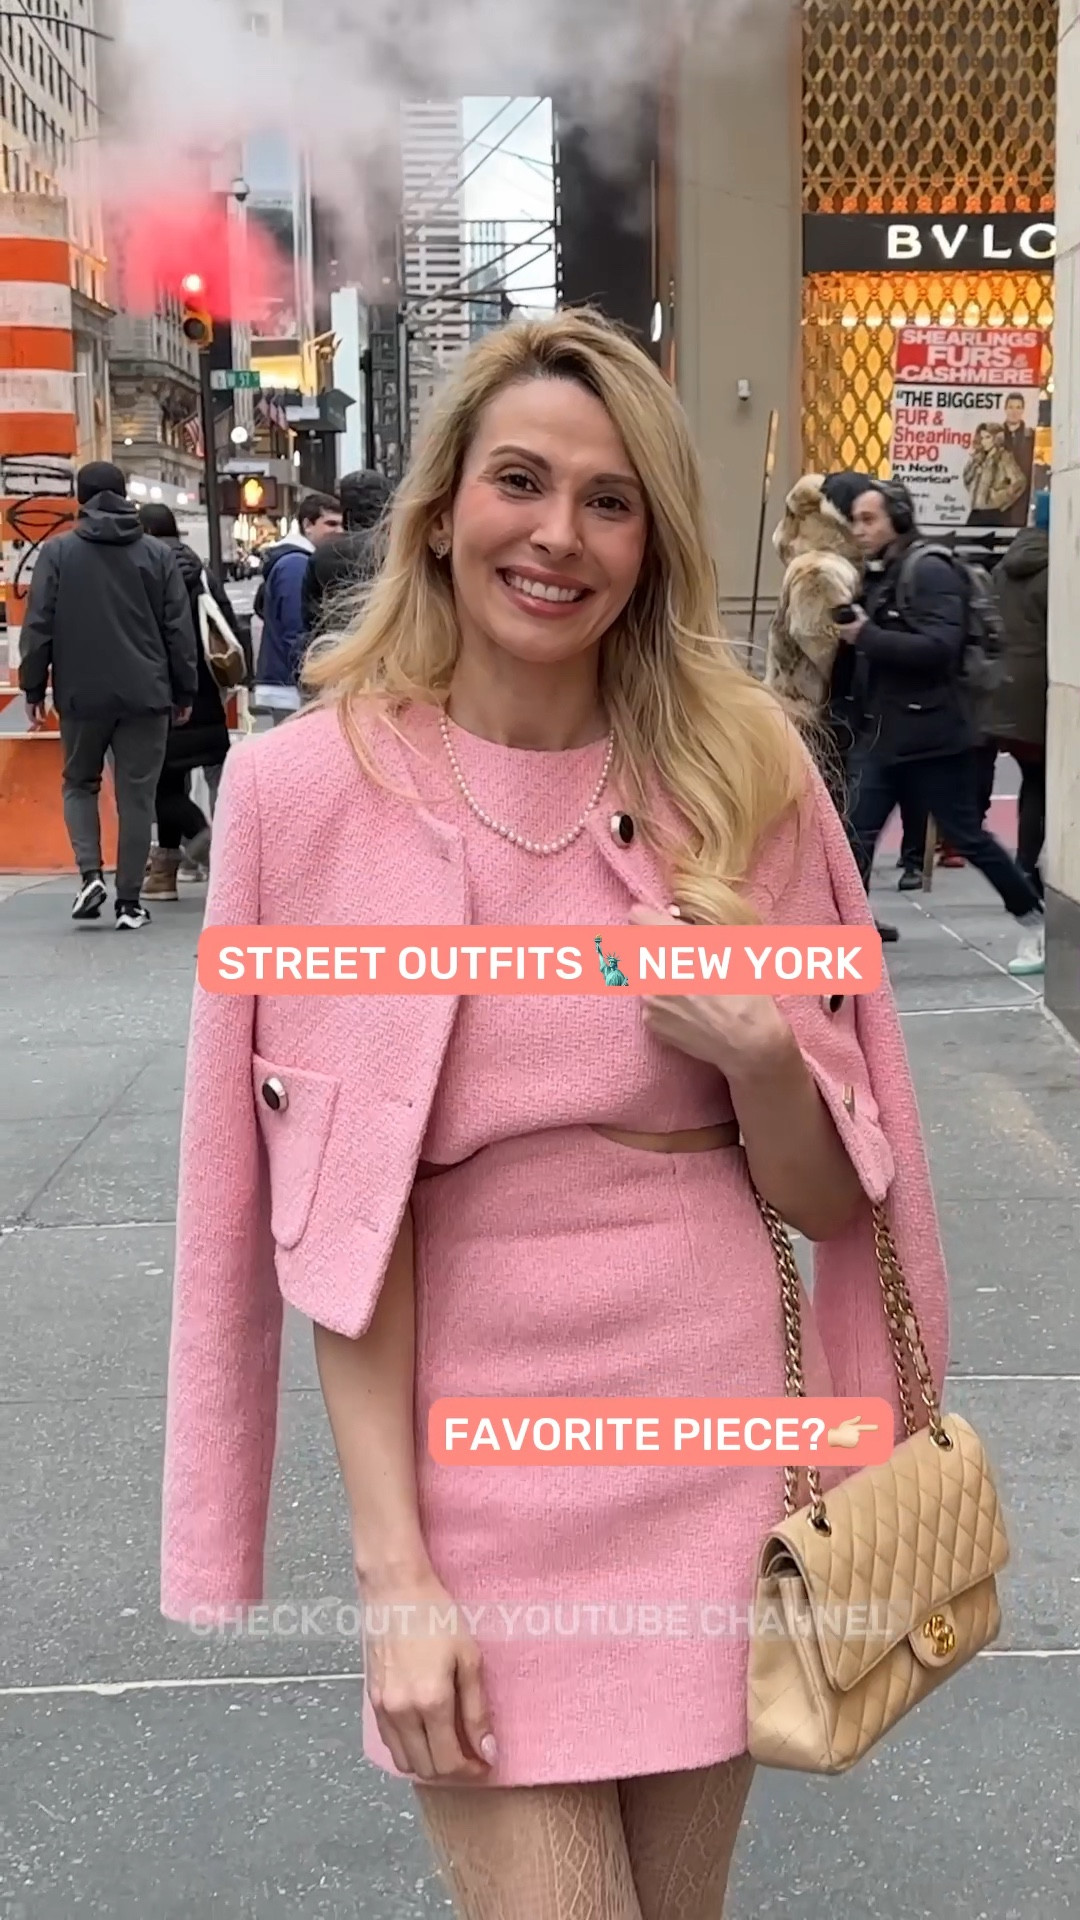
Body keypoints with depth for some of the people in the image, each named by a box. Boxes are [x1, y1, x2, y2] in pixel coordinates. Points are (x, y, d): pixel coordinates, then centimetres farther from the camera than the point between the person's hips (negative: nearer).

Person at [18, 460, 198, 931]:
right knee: (136, 796, 6)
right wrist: (185, 692, 9)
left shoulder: (57, 552, 0)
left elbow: (38, 627, -2)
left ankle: (90, 873, 0)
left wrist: (34, 689, 5)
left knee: (80, 784, 19)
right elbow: (179, 629, 3)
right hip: (145, 696, 0)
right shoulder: (157, 554, 4)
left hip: (81, 695, 0)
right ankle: (129, 901, 6)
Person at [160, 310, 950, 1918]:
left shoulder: (743, 768, -1)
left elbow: (830, 1196, 3)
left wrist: (759, 1054, -17)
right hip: (473, 1464, -2)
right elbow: (334, 1227, -8)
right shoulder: (314, 785, -9)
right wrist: (394, 1569, -12)